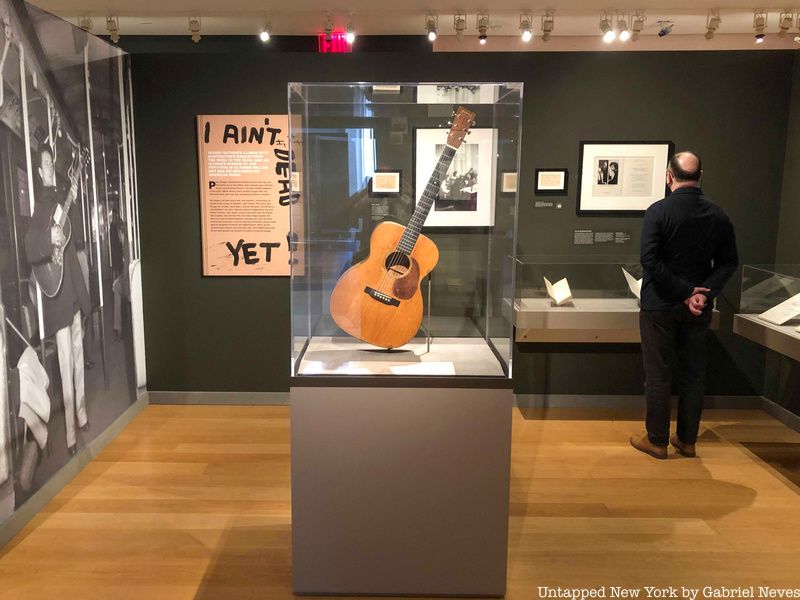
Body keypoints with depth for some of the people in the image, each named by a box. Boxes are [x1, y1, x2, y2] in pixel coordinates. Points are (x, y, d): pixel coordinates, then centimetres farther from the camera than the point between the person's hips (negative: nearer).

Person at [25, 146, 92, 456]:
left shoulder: (58, 199, 13)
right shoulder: (38, 205, -11)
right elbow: (30, 250, -23)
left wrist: (73, 197, 20)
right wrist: (48, 238, -41)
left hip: (73, 283, 8)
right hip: (56, 289, -8)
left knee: (78, 352, 16)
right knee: (66, 361, -7)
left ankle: (81, 414, 29)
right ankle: (70, 432, -1)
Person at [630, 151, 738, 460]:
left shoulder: (659, 211, -13)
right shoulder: (718, 215, 1)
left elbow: (649, 259, -20)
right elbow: (729, 262, 0)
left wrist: (685, 291, -15)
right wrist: (704, 293, -8)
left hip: (660, 306, -4)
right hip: (699, 308, 4)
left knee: (658, 375, 6)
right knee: (693, 374, 14)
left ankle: (657, 441, 15)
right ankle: (687, 440, 24)